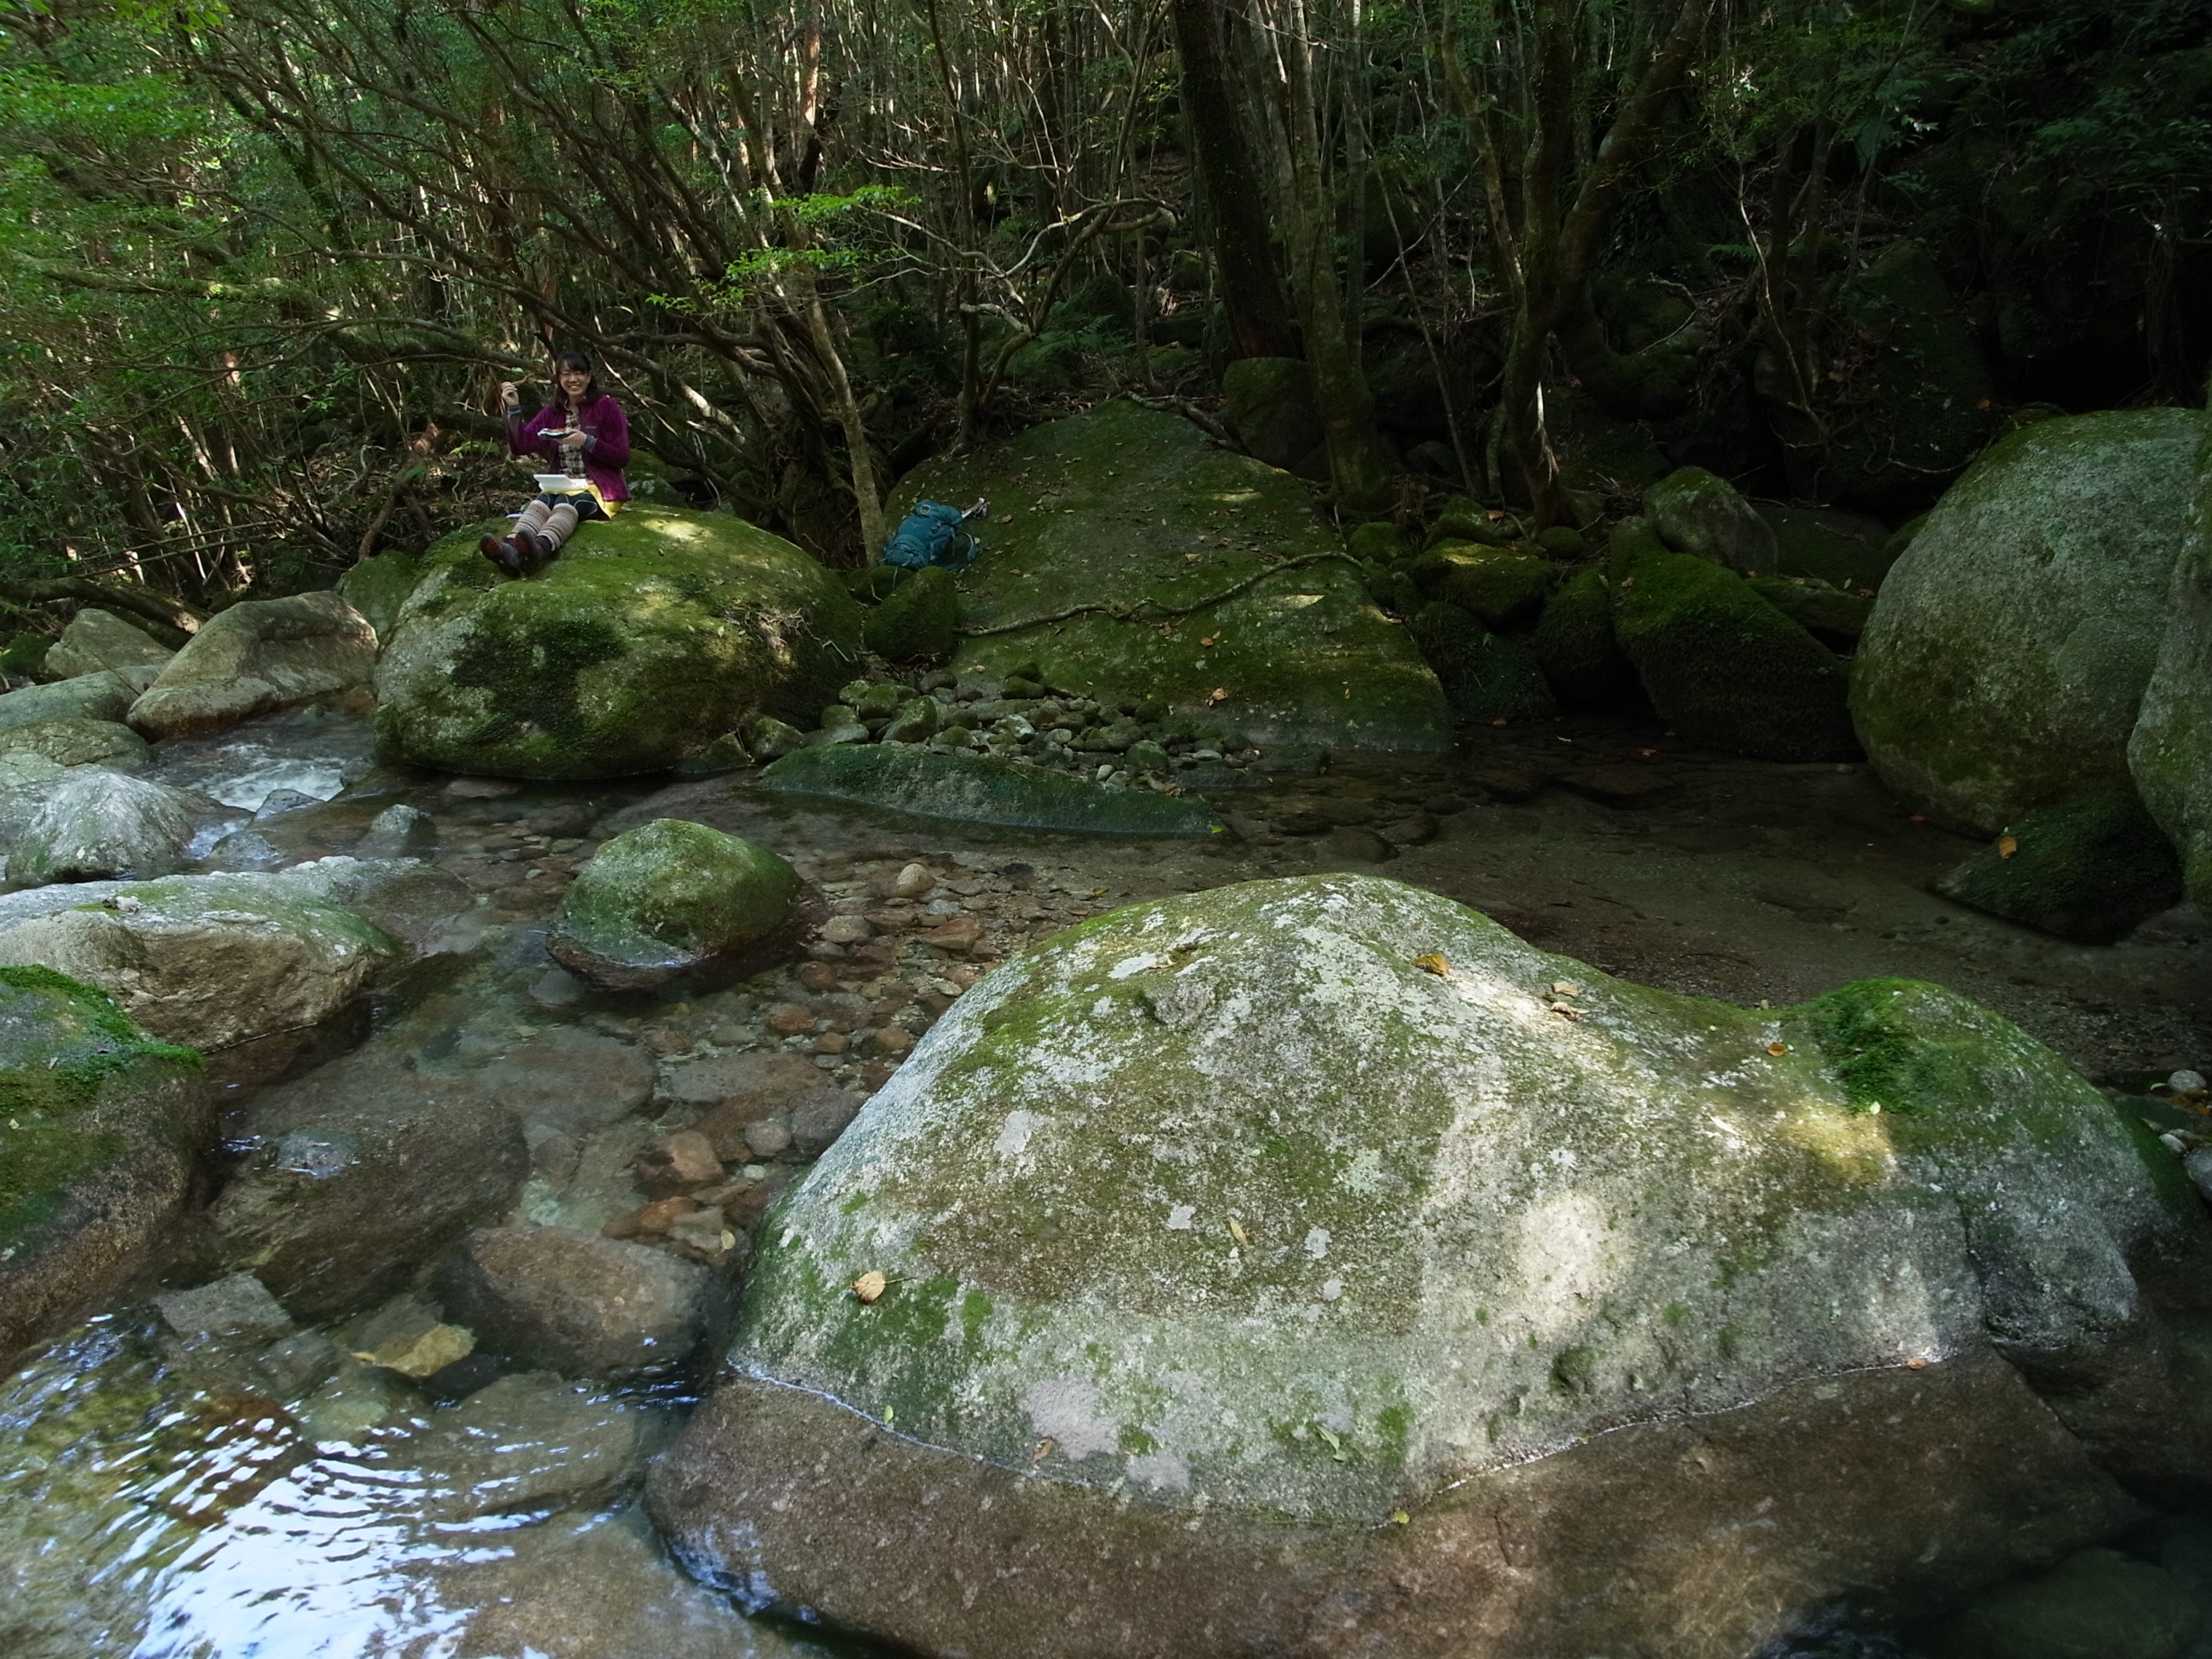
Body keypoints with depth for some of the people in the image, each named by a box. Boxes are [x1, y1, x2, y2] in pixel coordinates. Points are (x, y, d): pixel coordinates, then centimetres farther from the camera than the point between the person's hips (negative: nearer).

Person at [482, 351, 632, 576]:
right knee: (541, 502, -31)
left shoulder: (606, 407, 1)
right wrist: (514, 409, -5)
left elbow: (622, 458, -4)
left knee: (566, 502, -36)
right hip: (563, 486, 4)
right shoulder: (552, 412, 14)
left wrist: (587, 442, -17)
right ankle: (512, 548, -63)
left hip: (599, 488, -4)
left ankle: (541, 549, -70)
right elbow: (521, 446, 7)